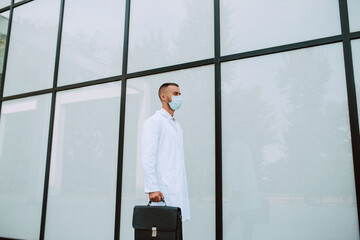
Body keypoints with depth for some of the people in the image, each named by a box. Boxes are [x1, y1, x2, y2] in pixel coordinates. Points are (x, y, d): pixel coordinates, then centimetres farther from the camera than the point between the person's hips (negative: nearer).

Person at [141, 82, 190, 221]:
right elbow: (147, 158, -13)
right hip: (163, 191, -8)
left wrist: (183, 189, 17)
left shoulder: (177, 125, 23)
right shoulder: (153, 122, -4)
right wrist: (152, 189, -21)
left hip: (179, 190, 8)